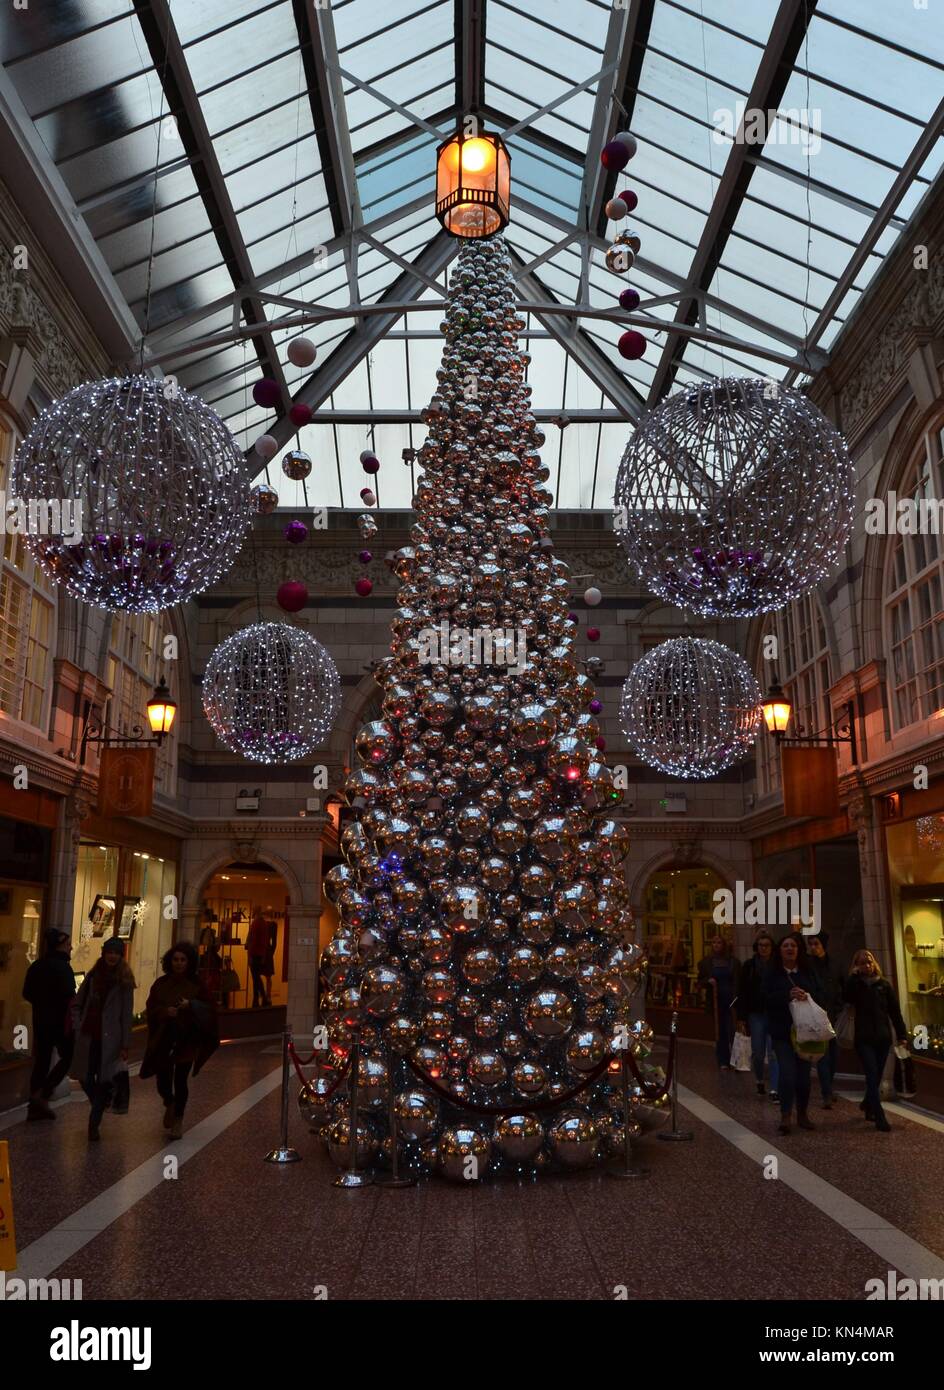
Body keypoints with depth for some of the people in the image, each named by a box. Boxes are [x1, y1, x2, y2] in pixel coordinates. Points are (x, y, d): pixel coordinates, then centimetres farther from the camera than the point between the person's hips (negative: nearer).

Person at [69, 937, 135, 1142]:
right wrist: (77, 1026, 0)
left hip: (109, 1038, -3)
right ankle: (100, 1104, 36)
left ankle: (94, 1124, 8)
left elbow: (127, 1014, -3)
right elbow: (77, 1004, 15)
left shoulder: (124, 980, -2)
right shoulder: (93, 975, 7)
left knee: (104, 1079, -3)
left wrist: (125, 1044, -6)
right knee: (85, 1077, 7)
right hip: (88, 1035, 3)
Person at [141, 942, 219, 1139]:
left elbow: (210, 1008, -3)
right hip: (163, 1039, 2)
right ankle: (170, 1105, 35)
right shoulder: (161, 983, 4)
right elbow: (151, 1007, 3)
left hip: (187, 1039, -2)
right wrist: (165, 1011, -16)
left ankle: (178, 1119, 22)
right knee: (162, 1079, 1)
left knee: (181, 1080, 0)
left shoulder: (197, 984, -2)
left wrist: (191, 1005, -20)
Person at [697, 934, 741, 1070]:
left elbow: (738, 982, 5)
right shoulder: (706, 962, 7)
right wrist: (708, 981, -10)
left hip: (731, 1000, -1)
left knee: (732, 1031, -7)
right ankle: (723, 1061, 12)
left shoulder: (733, 962, 4)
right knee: (720, 1031, 4)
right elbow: (700, 982, 11)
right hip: (715, 1000, 1)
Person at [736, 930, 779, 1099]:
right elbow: (742, 994, 3)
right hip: (756, 1014, 2)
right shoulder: (749, 966, 2)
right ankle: (759, 1081, 33)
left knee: (774, 1053, -7)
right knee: (757, 1052, 8)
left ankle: (774, 1089, -3)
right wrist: (741, 1018, -2)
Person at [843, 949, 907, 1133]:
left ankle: (868, 1105, 33)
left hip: (883, 1037, 2)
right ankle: (880, 1118, -8)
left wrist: (902, 1034, -1)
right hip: (864, 1039, -2)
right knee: (872, 1076, -9)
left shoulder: (884, 984, 4)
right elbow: (846, 998, -20)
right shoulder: (856, 984, 0)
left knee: (877, 1076, 11)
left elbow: (895, 1011, 4)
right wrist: (854, 976, -19)